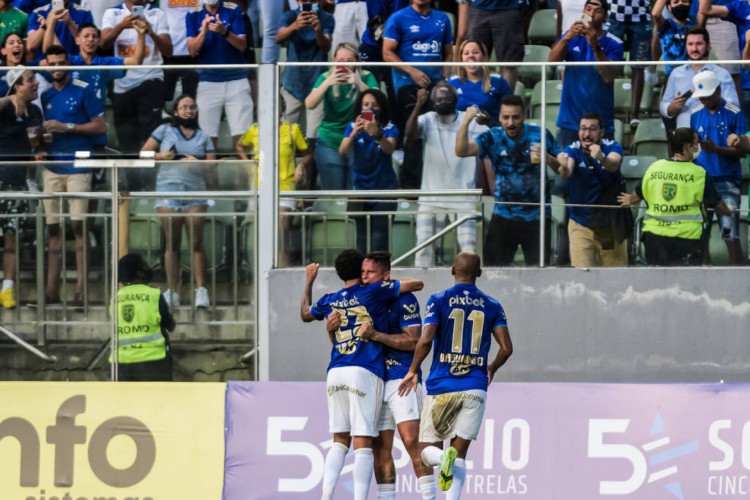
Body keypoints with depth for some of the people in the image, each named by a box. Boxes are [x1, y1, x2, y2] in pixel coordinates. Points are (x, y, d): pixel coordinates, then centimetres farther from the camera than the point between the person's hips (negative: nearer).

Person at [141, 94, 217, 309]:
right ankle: (172, 292, 0)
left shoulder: (203, 137, 16)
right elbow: (144, 153, 13)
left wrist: (197, 163, -10)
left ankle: (201, 290, -5)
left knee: (196, 242, -7)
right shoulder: (165, 131, 14)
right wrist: (161, 156, -4)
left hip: (196, 192, 0)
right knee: (172, 244, -1)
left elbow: (211, 166, 8)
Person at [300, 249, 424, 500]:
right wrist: (398, 282, 21)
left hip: (335, 374, 5)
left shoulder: (329, 300, 13)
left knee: (340, 441, 13)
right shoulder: (373, 292, -1)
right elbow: (417, 284, 2)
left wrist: (309, 281, 47)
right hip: (365, 373, -5)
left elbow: (305, 314, 35)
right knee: (363, 442, -7)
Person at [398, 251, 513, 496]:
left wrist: (413, 371, 1)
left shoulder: (439, 300, -1)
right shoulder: (492, 306, 6)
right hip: (475, 388, 2)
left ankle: (443, 458, -26)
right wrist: (491, 369, 20)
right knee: (460, 454, 5)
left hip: (441, 386, -2)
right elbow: (506, 348, 0)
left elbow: (426, 339, -13)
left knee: (429, 450, 11)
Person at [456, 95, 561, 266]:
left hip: (537, 218, -1)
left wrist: (547, 159, -18)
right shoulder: (493, 138, -3)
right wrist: (466, 122, -31)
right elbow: (461, 151, -17)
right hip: (503, 217, 1)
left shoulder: (540, 135, -3)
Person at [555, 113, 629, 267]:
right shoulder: (572, 150, -10)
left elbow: (614, 165, -32)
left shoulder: (612, 147, -10)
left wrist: (601, 158, -56)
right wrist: (563, 167, -55)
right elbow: (567, 173, -30)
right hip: (581, 224, -1)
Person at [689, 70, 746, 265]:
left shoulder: (734, 114, -4)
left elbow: (741, 151, -6)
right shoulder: (696, 115, 10)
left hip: (726, 182, -5)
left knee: (731, 236, -11)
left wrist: (716, 149, -21)